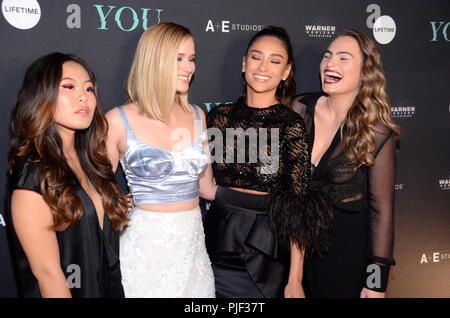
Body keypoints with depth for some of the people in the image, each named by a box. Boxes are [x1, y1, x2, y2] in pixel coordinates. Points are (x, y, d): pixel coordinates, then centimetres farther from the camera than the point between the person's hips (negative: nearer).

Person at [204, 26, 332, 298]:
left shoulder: (292, 126, -11)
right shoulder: (220, 116, 1)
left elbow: (298, 208, -11)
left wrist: (295, 280, -13)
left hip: (265, 256, -3)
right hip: (217, 249, 4)